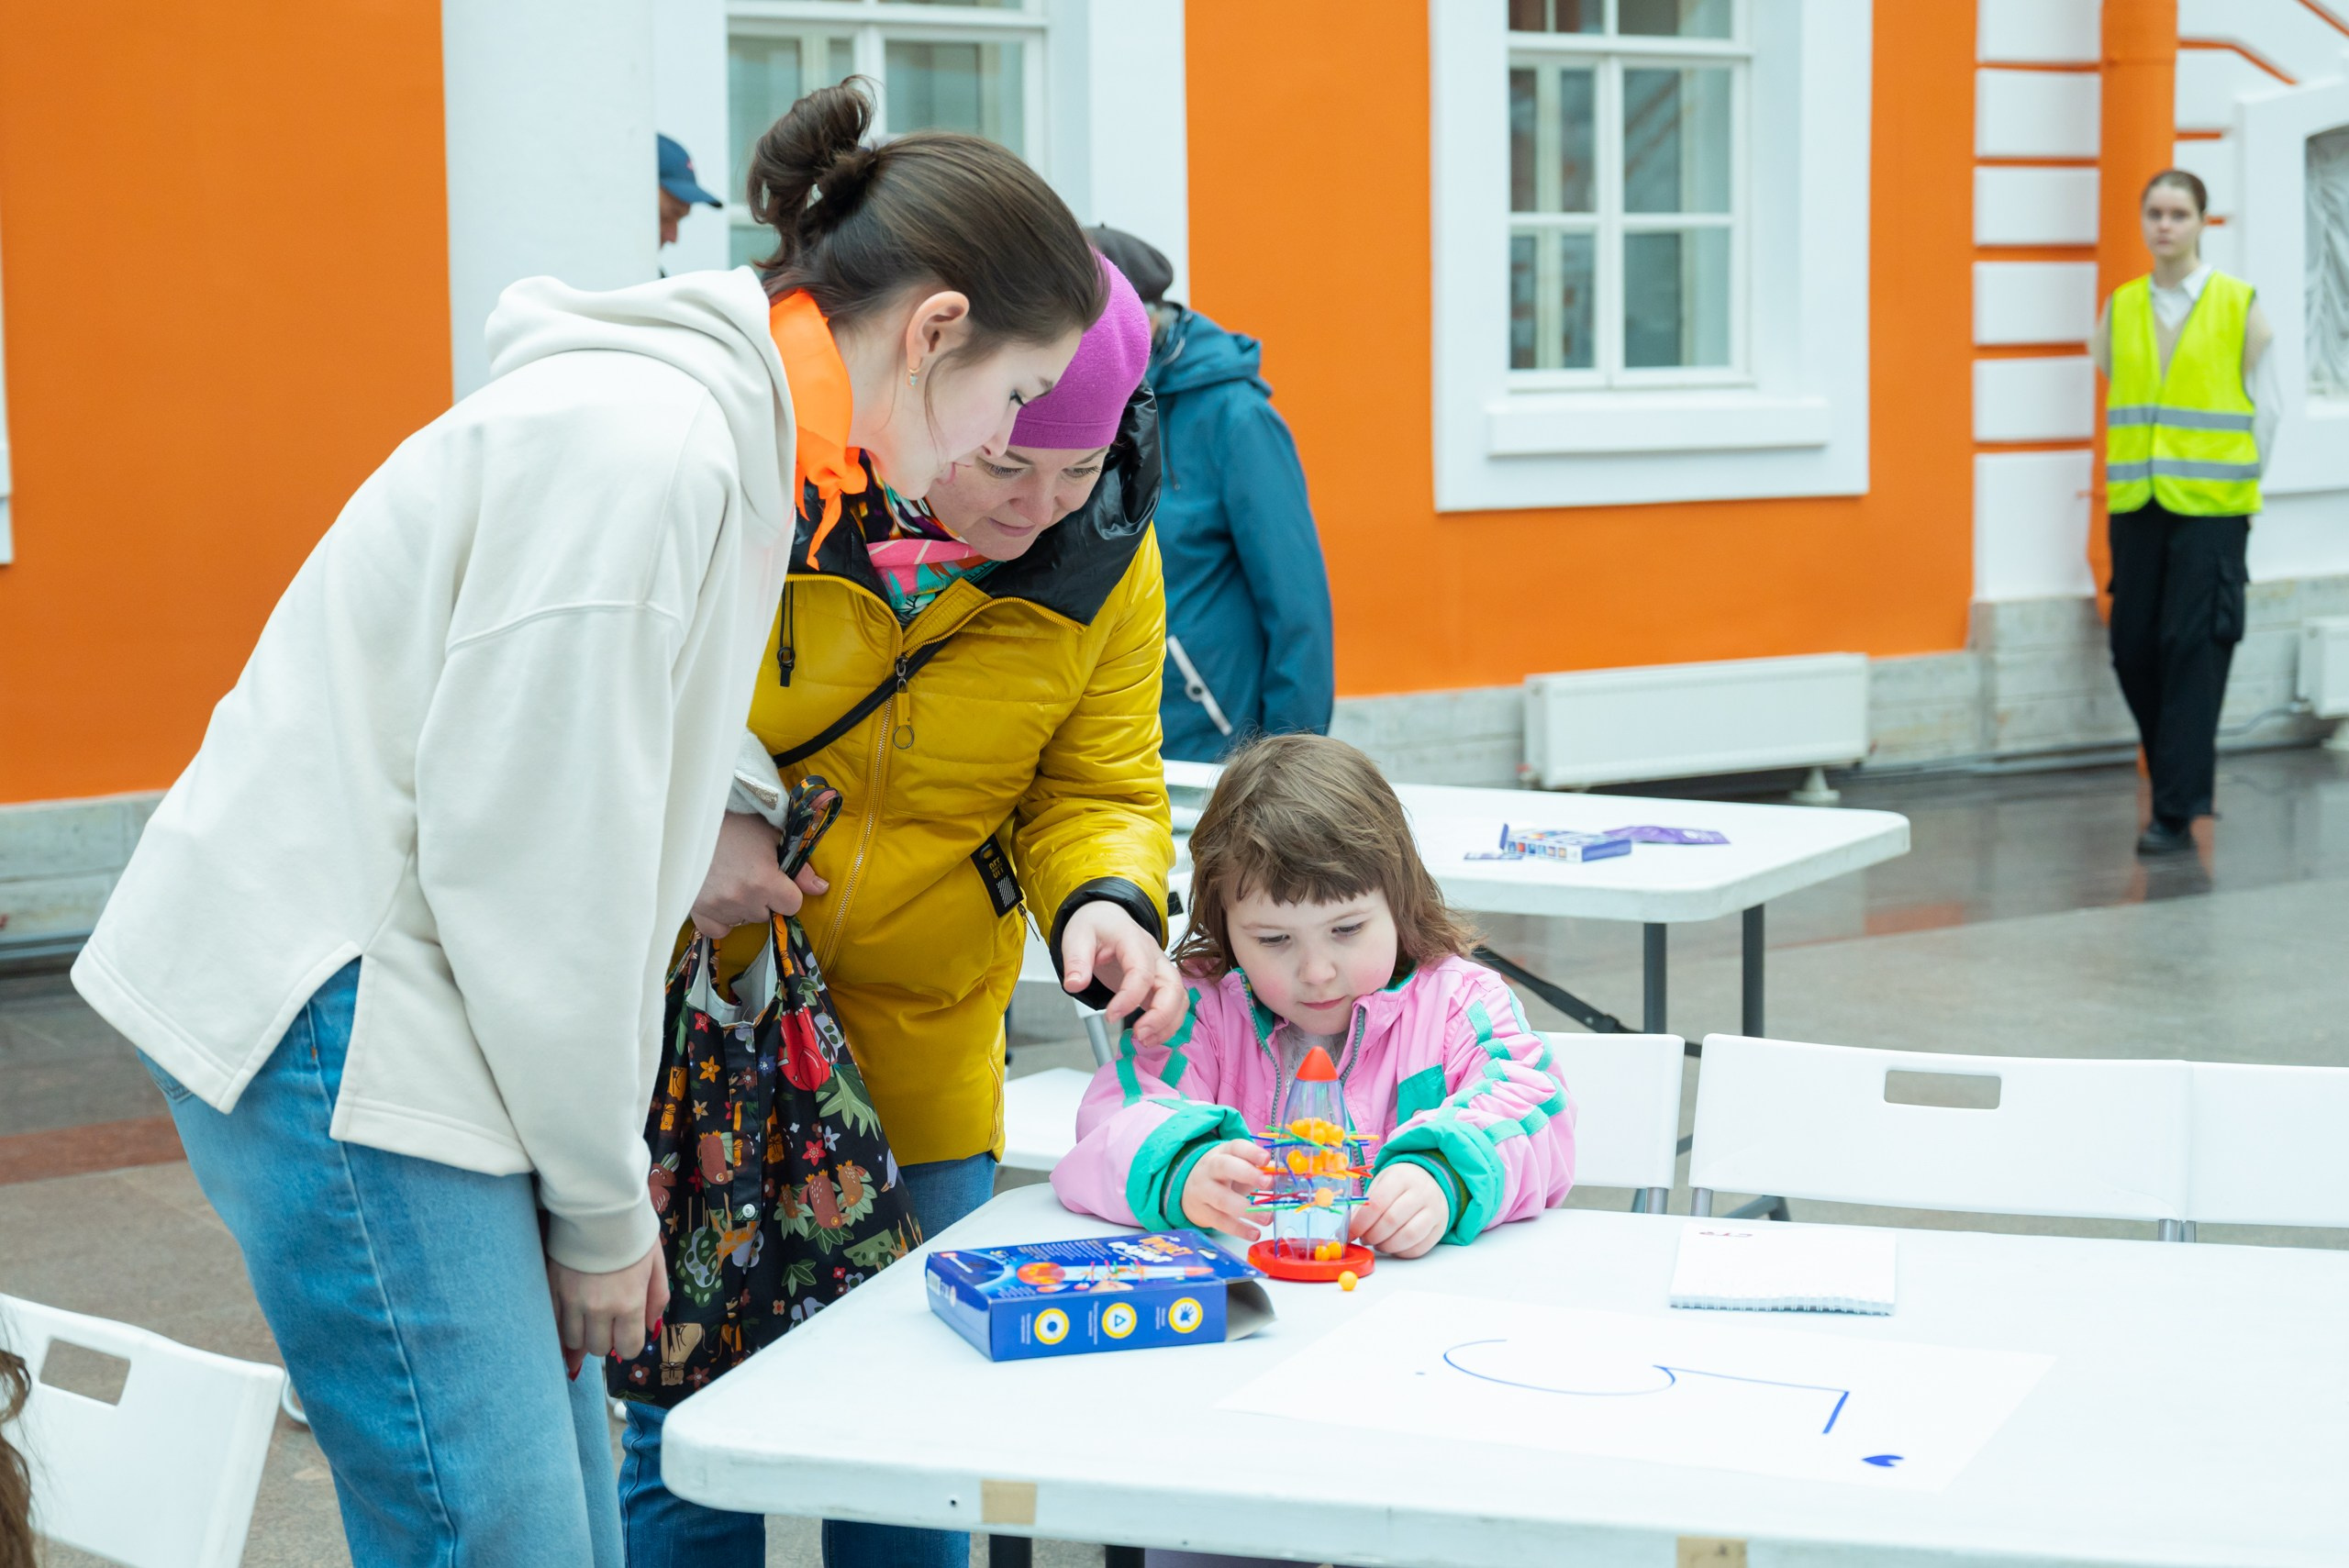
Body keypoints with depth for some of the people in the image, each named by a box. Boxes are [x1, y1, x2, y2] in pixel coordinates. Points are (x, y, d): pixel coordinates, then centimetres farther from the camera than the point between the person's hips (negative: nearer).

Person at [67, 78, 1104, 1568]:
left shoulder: (728, 436, 11)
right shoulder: (650, 448, -20)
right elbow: (520, 854, -20)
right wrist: (602, 1202, -10)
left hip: (411, 990, 10)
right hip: (328, 1007, -10)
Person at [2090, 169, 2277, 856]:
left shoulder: (2239, 306, -1)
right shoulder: (2120, 308, 8)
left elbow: (2263, 405, 3)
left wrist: (2240, 481, 3)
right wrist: (2135, 466, 12)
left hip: (2210, 508, -4)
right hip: (2136, 505, 4)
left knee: (2192, 649, -8)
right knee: (2132, 646, 3)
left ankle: (2177, 810, -5)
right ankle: (2185, 768, 25)